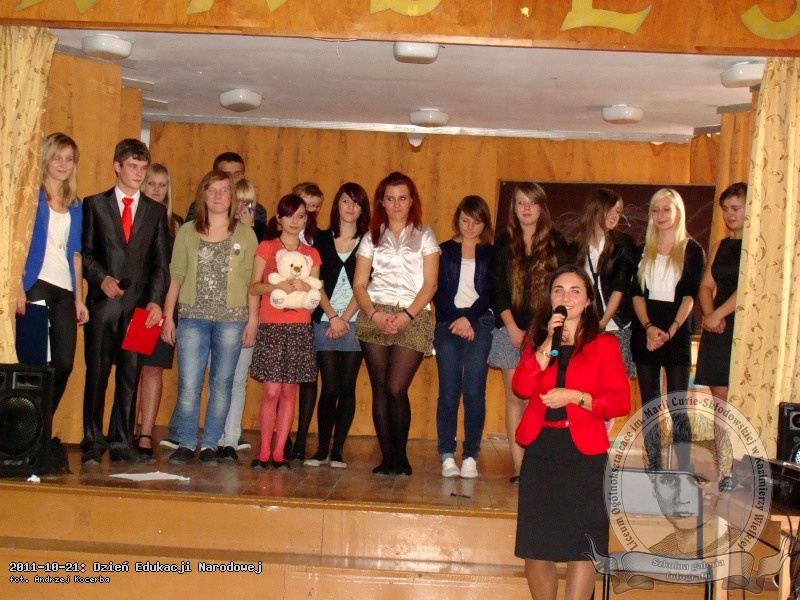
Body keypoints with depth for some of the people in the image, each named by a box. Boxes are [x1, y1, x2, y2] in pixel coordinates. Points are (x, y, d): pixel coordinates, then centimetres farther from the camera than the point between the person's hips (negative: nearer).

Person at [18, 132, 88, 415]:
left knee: (64, 364, -1)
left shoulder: (75, 206, 18)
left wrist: (79, 298, 15)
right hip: (36, 285, -5)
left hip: (65, 290, 5)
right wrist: (19, 288, -15)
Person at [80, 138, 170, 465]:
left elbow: (161, 262, 9)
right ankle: (93, 443, 8)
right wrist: (101, 278, -14)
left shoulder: (156, 211, 13)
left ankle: (122, 443, 10)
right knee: (97, 373, 0)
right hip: (103, 302, -1)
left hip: (139, 304, 2)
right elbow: (85, 251, 4)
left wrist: (155, 300, -4)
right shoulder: (95, 204, 8)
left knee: (130, 375, 3)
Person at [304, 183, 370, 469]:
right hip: (324, 322, 0)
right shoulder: (321, 239, 10)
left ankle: (338, 450, 5)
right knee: (329, 387, -4)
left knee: (347, 388, -1)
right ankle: (322, 449, 4)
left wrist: (345, 318, -9)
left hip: (354, 323, 0)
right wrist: (333, 317, -6)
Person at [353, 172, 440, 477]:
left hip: (413, 319, -2)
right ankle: (386, 456, 5)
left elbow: (430, 283, 3)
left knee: (396, 389, -12)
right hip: (375, 318, 2)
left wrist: (407, 315, -11)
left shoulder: (424, 236, 11)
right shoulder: (372, 238, 16)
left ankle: (401, 455, 3)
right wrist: (374, 314, -10)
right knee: (380, 389, -1)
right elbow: (359, 284, 8)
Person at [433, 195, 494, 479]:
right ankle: (447, 455, -1)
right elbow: (437, 291, 6)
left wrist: (468, 318, -10)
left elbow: (491, 293, 3)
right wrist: (454, 320, -8)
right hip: (448, 325, 1)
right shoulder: (444, 251, 14)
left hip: (480, 325, 0)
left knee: (474, 391, -6)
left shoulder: (491, 254, 13)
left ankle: (471, 456, -1)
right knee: (448, 392, -5)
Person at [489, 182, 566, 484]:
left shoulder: (556, 244, 9)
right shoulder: (504, 244, 10)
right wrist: (512, 328, -5)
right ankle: (518, 465, 0)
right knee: (515, 398, -1)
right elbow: (497, 289, 5)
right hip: (512, 330, 1)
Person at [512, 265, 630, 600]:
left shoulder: (603, 344, 6)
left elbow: (620, 401, -3)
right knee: (535, 547, 7)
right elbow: (521, 387, -5)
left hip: (582, 451, -3)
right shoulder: (537, 340, 14)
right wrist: (548, 341, -9)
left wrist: (575, 396, -14)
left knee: (580, 547, -4)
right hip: (540, 449, 3)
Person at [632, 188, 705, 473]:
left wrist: (671, 330, -19)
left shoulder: (692, 250, 2)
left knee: (677, 406, -7)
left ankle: (684, 469, -4)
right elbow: (637, 292, 4)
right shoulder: (644, 251, 12)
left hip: (677, 334, -4)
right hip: (645, 332, 4)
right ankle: (654, 467, 10)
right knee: (649, 404, 5)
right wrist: (648, 327, -13)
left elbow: (690, 295, -6)